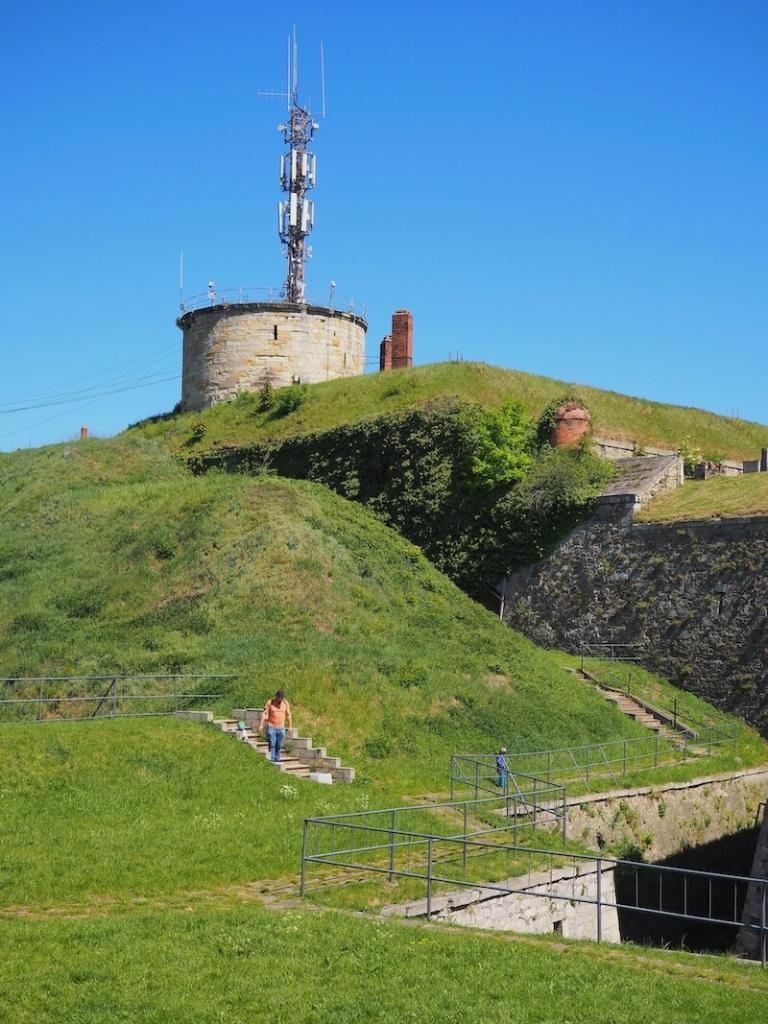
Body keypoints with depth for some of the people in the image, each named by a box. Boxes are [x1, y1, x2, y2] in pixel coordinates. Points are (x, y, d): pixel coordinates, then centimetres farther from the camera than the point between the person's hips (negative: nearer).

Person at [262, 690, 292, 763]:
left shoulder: (286, 703, 3)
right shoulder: (270, 702, -5)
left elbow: (288, 715, 10)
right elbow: (264, 714, -6)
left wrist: (290, 726, 10)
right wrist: (261, 725, -12)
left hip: (281, 728, 3)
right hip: (271, 727, -3)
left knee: (279, 746, 4)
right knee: (272, 744, -9)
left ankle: (277, 760, 12)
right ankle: (271, 760, -9)